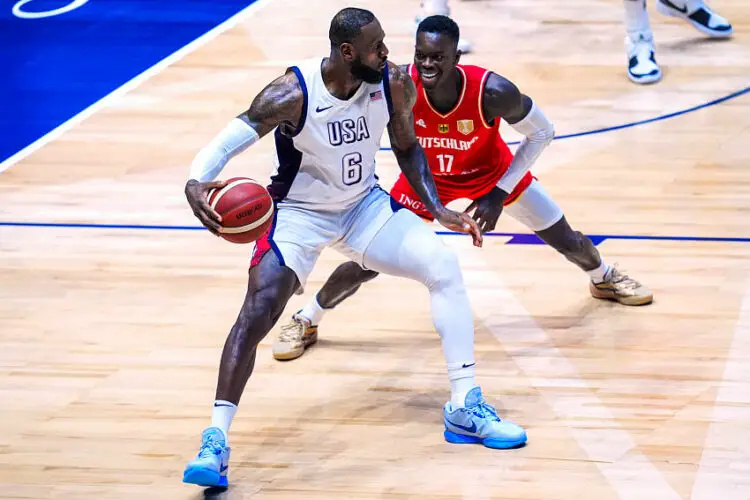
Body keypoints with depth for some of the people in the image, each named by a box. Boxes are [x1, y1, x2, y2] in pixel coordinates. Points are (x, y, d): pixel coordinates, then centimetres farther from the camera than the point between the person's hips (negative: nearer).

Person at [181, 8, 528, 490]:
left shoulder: (394, 83, -17)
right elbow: (225, 143, -27)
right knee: (257, 313, -23)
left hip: (364, 205, 4)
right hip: (299, 213, -4)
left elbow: (407, 148, 3)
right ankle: (216, 441, -16)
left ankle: (465, 408, -1)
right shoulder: (293, 94, -30)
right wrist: (196, 184, -48)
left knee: (444, 266, -10)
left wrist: (438, 209, -7)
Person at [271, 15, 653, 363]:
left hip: (491, 173, 0)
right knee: (369, 261, -5)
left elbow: (542, 133, -20)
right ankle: (306, 320, 21)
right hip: (425, 178, 0)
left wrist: (499, 193, -19)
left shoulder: (492, 91, -38)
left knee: (569, 243, 10)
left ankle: (603, 277, 47)